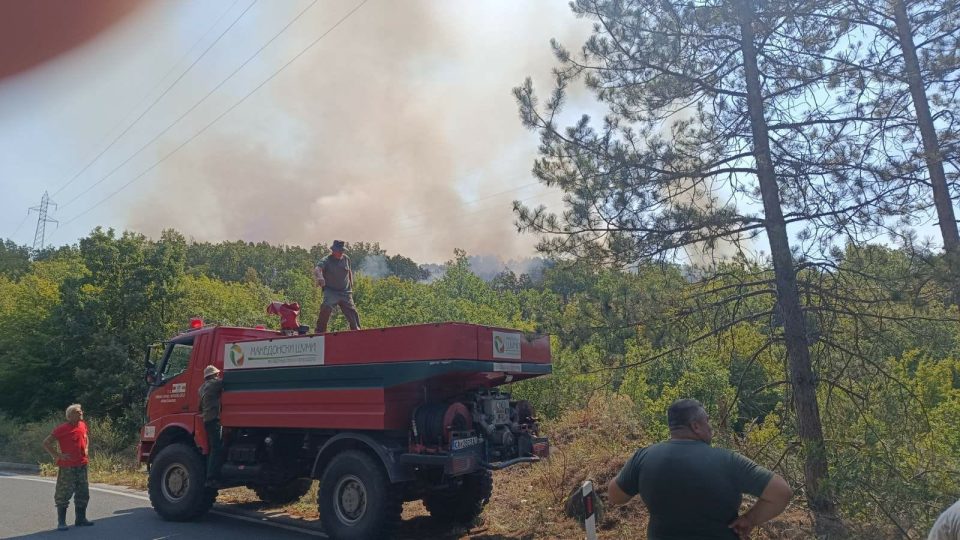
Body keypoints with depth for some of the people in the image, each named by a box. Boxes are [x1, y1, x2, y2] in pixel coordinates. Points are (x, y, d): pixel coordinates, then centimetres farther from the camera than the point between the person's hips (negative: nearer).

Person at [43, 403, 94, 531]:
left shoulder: (83, 425, 7)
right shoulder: (62, 428, -13)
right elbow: (46, 443, -12)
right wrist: (58, 455, -15)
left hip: (82, 465, 7)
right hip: (67, 466, -7)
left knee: (83, 493, 11)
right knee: (64, 494, -1)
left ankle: (81, 519, 22)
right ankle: (61, 522, 9)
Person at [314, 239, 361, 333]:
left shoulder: (346, 259, 5)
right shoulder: (327, 261, -11)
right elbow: (317, 269, -30)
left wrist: (351, 285, 19)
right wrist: (319, 277, -52)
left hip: (345, 292, 4)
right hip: (331, 291, -4)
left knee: (352, 311, 5)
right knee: (326, 308, -27)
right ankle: (320, 331, -15)